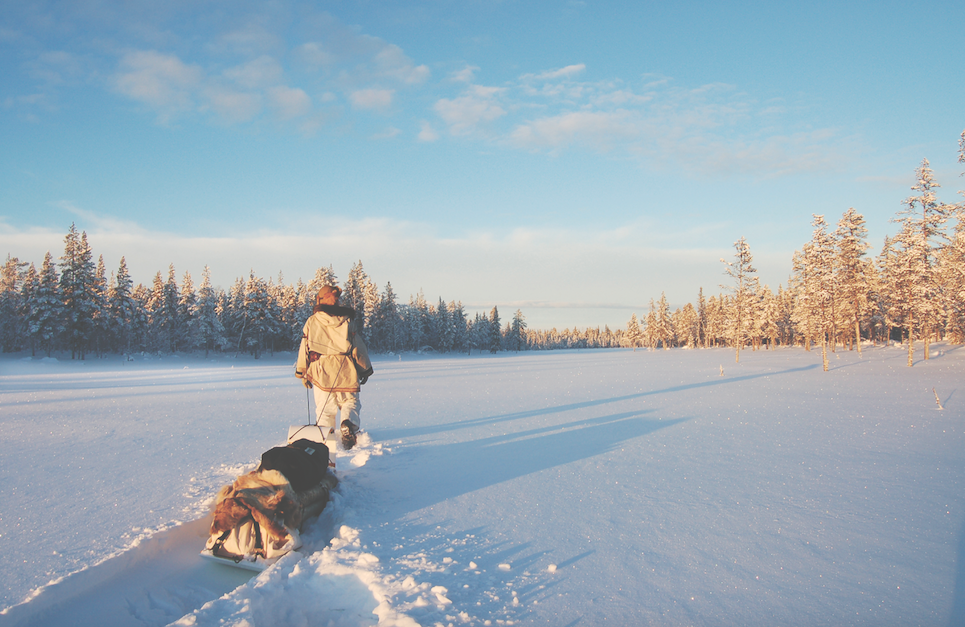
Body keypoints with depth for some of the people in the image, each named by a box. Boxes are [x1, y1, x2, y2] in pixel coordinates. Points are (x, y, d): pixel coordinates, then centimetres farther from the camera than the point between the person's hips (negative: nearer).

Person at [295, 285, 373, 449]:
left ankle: (325, 433, -4)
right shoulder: (347, 320, 2)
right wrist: (365, 369, 14)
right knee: (350, 401, 9)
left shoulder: (311, 322, 3)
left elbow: (304, 348, 7)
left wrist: (302, 373, 17)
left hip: (320, 370, 0)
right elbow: (358, 346, 4)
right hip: (345, 370, 0)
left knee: (325, 406, 11)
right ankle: (348, 423, -19)